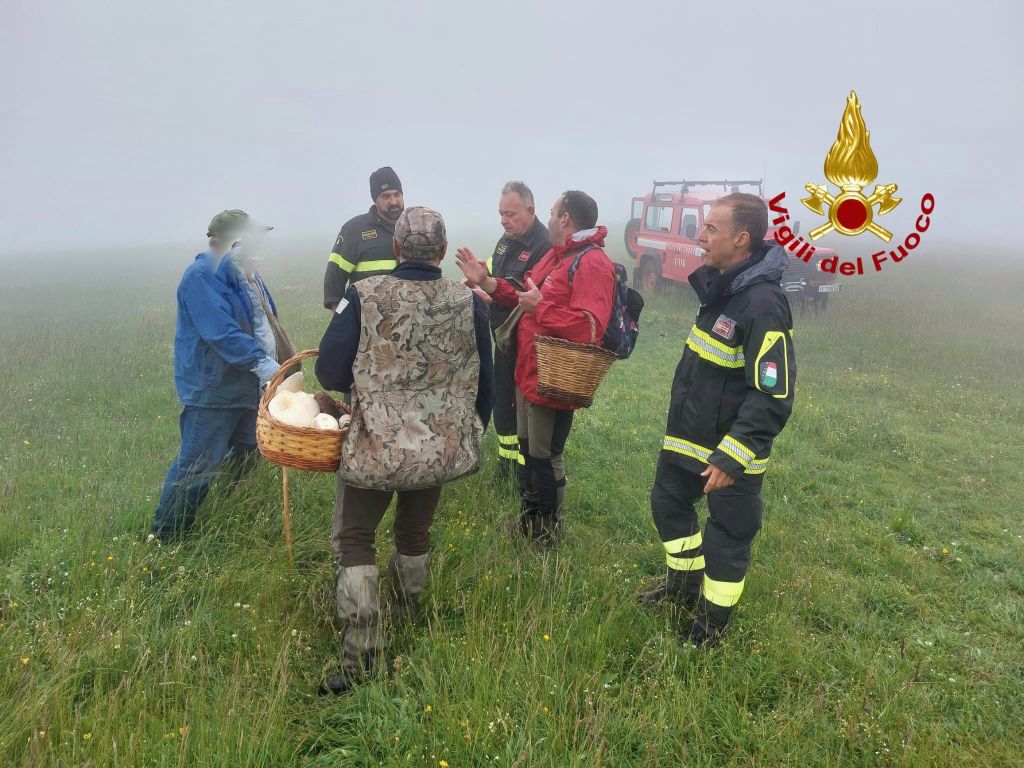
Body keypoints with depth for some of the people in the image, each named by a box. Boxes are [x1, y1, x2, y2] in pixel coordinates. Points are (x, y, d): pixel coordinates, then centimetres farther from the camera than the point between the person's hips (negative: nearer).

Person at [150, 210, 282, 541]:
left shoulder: (244, 274, 13)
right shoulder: (202, 277, -17)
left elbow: (265, 322, 21)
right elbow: (222, 332, -28)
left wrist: (277, 365, 15)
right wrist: (261, 364, -34)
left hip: (248, 386, 10)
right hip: (213, 389, -10)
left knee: (244, 461, 19)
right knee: (197, 466, -6)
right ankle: (165, 536, 7)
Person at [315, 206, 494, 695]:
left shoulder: (364, 296, -12)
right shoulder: (468, 302, -5)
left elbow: (329, 373, -9)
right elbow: (485, 381, 4)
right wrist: (472, 433, 21)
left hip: (376, 445, -3)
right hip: (443, 447, 4)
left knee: (354, 539, 11)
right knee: (415, 532, 24)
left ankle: (361, 652, 5)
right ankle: (406, 617, 43)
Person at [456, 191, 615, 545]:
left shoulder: (592, 264, -21)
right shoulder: (556, 254, 13)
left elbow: (588, 328, -33)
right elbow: (527, 300, 21)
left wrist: (540, 306, -27)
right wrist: (486, 282, 12)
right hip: (528, 371, 10)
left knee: (544, 455, 5)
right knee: (527, 447, 23)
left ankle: (548, 528, 25)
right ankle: (529, 513, 42)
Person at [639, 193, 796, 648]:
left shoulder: (763, 304, -25)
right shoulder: (720, 284, 4)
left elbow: (773, 398, -26)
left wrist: (730, 458, -26)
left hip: (732, 450, -9)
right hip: (690, 436, 10)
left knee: (727, 537, 7)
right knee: (668, 503, 23)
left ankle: (711, 623, 28)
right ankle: (684, 588, 45)